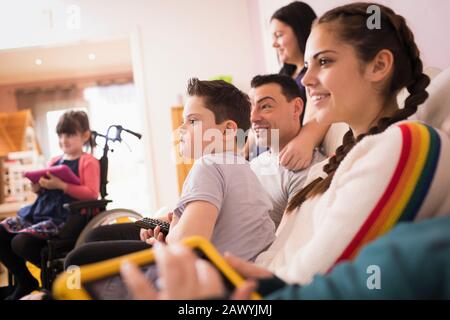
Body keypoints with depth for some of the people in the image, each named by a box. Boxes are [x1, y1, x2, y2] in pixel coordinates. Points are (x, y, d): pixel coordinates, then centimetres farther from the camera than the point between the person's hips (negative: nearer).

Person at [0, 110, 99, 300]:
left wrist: (61, 185, -18)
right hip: (40, 211, 8)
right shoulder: (54, 162, 21)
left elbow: (92, 194, -12)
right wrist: (39, 189, 6)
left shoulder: (88, 162, 0)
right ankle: (25, 282, 11)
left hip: (65, 216, -8)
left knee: (21, 242, -26)